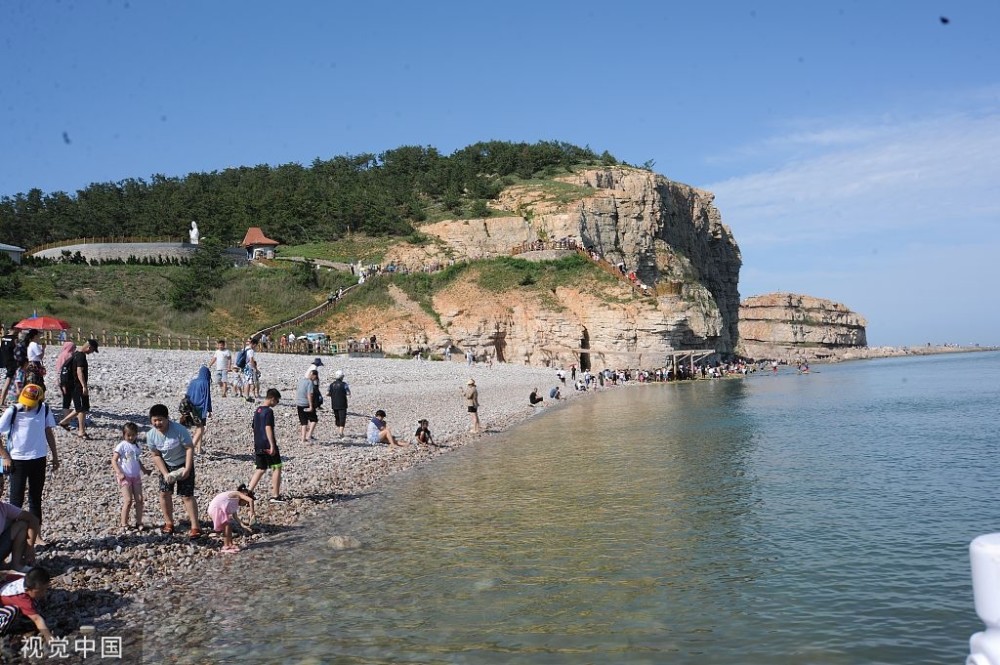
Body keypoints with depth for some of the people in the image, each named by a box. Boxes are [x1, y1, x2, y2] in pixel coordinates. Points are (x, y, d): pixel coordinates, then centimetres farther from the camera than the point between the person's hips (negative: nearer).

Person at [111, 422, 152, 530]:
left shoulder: (136, 446, 11)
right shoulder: (122, 445, -8)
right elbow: (114, 460, -12)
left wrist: (145, 470, 22)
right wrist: (119, 473, -22)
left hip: (136, 476, 6)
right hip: (125, 476, -6)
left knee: (139, 499, 4)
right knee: (128, 500, -9)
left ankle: (139, 522, 14)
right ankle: (123, 524, 3)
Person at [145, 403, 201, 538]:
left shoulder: (179, 430, -29)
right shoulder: (151, 435, -14)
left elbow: (190, 448, -22)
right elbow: (156, 455, -7)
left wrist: (187, 469, -25)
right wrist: (165, 473, -15)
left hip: (183, 464, -5)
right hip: (166, 465, 5)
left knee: (187, 496, -8)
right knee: (164, 493, 5)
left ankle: (195, 527, -4)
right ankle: (169, 523, 24)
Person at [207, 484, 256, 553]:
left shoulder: (236, 502, 20)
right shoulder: (238, 494, -5)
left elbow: (234, 515, 19)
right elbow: (250, 500, -21)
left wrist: (242, 524, 12)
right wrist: (252, 512, -16)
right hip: (216, 508, -10)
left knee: (229, 525, 17)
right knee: (227, 525, -8)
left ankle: (230, 544, 25)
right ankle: (226, 546, -6)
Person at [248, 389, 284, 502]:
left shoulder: (257, 410, 13)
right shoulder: (269, 411, -13)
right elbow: (268, 428, -20)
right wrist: (272, 445, -21)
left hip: (258, 445, 8)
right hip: (267, 446, -8)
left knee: (260, 469, 14)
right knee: (276, 468, 1)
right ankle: (275, 496, 1)